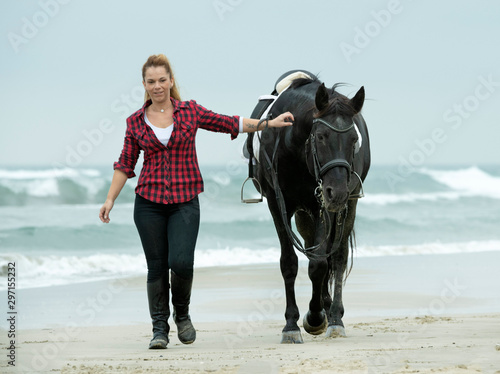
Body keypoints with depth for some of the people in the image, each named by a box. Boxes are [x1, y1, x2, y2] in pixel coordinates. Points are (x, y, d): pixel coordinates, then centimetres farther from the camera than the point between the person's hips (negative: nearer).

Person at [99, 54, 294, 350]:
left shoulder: (190, 111, 4)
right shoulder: (136, 122, 5)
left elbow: (230, 123, 10)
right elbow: (125, 164, 9)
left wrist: (269, 124, 7)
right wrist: (110, 200, 2)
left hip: (185, 202, -1)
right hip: (149, 203, 1)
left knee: (181, 262, -15)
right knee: (157, 266, 1)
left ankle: (182, 313, 12)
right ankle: (160, 328, 12)